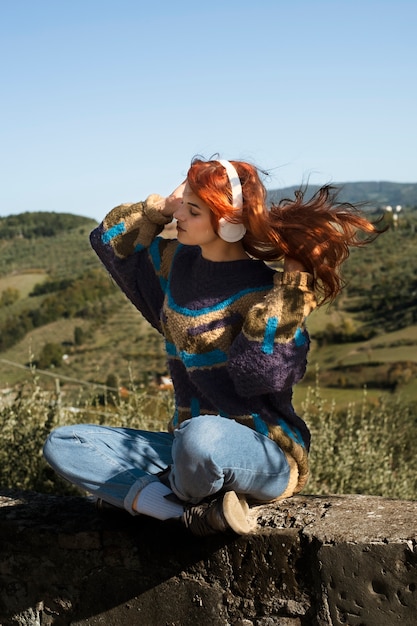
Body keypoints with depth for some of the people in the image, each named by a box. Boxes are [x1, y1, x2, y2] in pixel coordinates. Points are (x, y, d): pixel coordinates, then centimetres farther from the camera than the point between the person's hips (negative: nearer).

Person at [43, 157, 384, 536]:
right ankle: (195, 511, -20)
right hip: (188, 449, 7)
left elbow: (258, 373, -30)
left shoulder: (262, 290, -15)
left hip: (267, 456, -7)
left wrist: (294, 281, -26)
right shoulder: (178, 261, 6)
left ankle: (178, 497, -7)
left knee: (200, 436, -43)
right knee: (61, 444, -4)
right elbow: (112, 238, 18)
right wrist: (159, 207, 2)